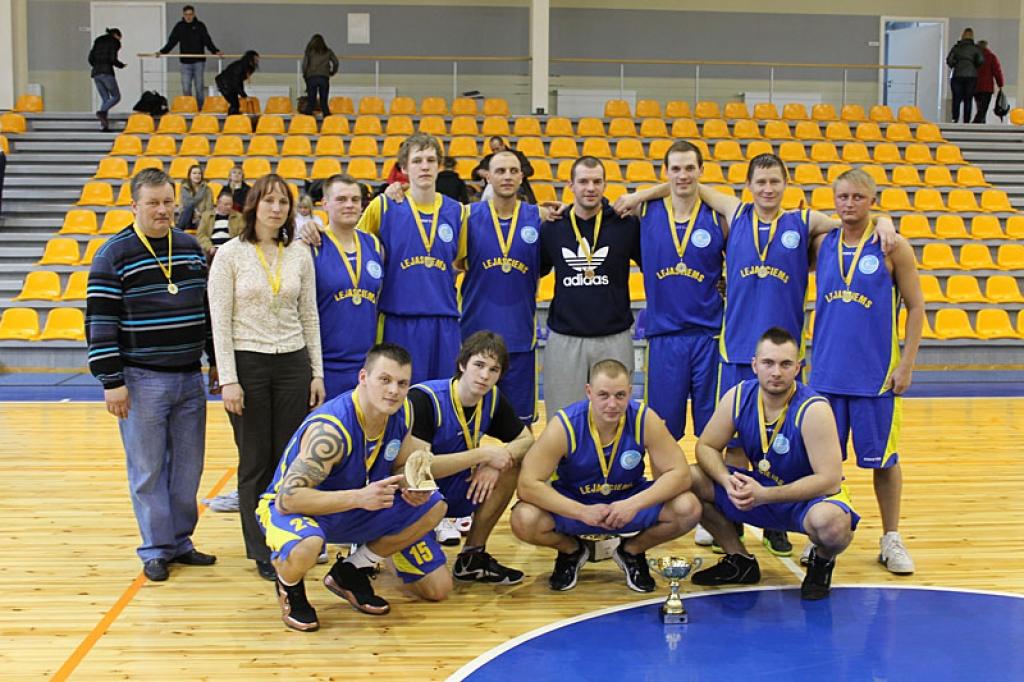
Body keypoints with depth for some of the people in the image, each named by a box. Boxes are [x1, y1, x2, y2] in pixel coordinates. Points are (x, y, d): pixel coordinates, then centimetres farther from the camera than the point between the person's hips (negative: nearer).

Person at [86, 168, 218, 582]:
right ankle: (155, 549, 14)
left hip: (190, 377, 5)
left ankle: (180, 541, 24)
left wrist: (216, 359, 15)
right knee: (148, 468, 2)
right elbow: (100, 322, -10)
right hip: (141, 380, -5)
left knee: (188, 466, 11)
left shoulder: (191, 248, 9)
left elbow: (208, 308, 16)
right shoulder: (114, 255, -8)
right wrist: (111, 381, -13)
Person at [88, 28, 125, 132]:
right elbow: (113, 59, -11)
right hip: (107, 72, -6)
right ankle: (102, 112, -21)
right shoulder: (114, 42, 1)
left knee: (105, 99, 11)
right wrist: (122, 65, 6)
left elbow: (90, 58, 12)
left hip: (96, 73, 6)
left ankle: (105, 126, -1)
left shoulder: (98, 41, 19)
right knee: (116, 96, 4)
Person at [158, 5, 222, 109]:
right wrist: (162, 52, -4)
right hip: (185, 62, 1)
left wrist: (215, 51, -19)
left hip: (199, 62, -1)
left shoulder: (200, 26, 2)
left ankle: (200, 108, 7)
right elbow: (171, 42, 7)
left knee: (199, 87, 1)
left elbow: (208, 41, -3)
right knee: (186, 88, -1)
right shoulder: (179, 27, 7)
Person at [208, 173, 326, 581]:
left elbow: (309, 317, 9)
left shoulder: (300, 255, 6)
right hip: (247, 363, -3)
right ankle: (262, 552, 15)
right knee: (256, 462, 4)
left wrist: (317, 373, 6)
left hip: (293, 363, 3)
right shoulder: (230, 254, -4)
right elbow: (220, 321, -6)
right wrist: (228, 379, -12)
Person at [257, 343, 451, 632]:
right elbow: (287, 497, -36)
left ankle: (351, 571, 9)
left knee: (434, 506, -2)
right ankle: (289, 586, -2)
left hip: (354, 508, 7)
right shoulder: (330, 429, -32)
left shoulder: (402, 413, -10)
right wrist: (359, 497, -45)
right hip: (290, 509, -7)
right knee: (306, 545, -42)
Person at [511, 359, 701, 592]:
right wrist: (583, 512, -33)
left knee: (689, 509, -24)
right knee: (523, 521, -31)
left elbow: (679, 474, -18)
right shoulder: (564, 426, -24)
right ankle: (571, 550, 6)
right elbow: (528, 484, -26)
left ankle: (632, 551, 7)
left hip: (629, 501, 1)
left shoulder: (645, 420, -19)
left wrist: (634, 504, -33)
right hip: (574, 505, -1)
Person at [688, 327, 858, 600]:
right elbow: (706, 447, -2)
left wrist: (765, 495, -34)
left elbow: (829, 480, -27)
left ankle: (822, 561, 2)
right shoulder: (738, 397, -11)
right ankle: (740, 560, 8)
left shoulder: (813, 410, -25)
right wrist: (726, 480, -24)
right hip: (760, 488, 5)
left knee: (829, 522, -40)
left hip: (810, 497, -5)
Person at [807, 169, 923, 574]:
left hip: (875, 374, -3)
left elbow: (916, 307, -2)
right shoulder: (822, 245, 5)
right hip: (826, 373, 3)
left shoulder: (892, 247, -3)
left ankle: (891, 540, 20)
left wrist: (906, 365, -6)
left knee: (883, 458, 6)